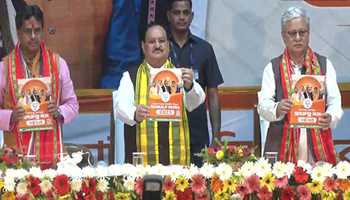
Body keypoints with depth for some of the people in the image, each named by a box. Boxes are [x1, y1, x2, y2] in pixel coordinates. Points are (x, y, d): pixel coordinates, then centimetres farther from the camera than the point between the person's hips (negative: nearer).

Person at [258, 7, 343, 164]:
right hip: (282, 144, -1)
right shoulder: (272, 68, 7)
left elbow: (334, 102, 2)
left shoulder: (324, 65, 9)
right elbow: (263, 105, -2)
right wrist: (277, 109, -24)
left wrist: (330, 118, -20)